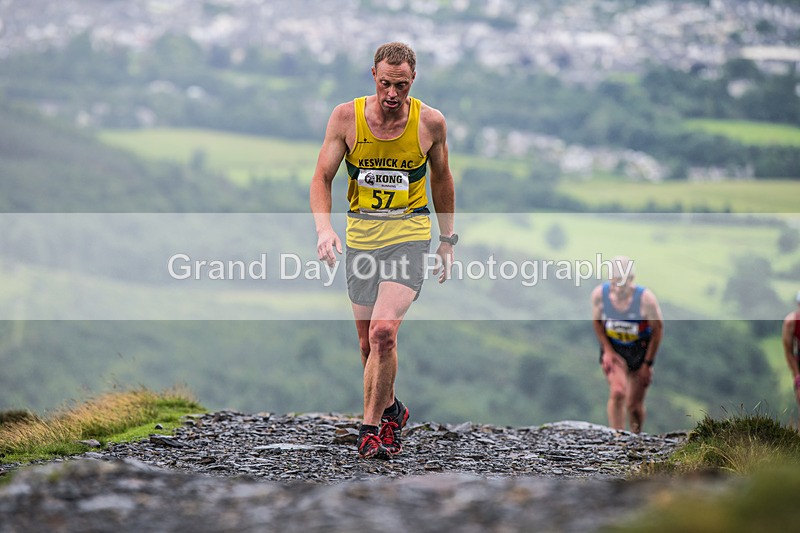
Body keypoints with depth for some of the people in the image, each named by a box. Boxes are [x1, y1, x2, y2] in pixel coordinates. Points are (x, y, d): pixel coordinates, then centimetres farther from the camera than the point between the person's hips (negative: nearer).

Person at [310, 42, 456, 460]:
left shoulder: (431, 122, -5)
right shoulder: (346, 117, -6)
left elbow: (441, 178, 11)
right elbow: (322, 178, -1)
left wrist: (447, 239, 15)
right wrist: (324, 228, -18)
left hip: (409, 234, -2)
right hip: (361, 234, 2)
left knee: (383, 332, -21)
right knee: (368, 343, 9)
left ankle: (370, 426, -9)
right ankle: (390, 408, 35)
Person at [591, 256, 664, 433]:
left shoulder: (646, 298, -25)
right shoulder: (599, 294, -18)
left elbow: (658, 329, -11)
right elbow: (596, 321, 1)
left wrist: (648, 363, -9)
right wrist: (608, 350, -8)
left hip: (640, 350, -1)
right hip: (613, 348, 1)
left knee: (634, 405, 3)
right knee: (617, 392, -23)